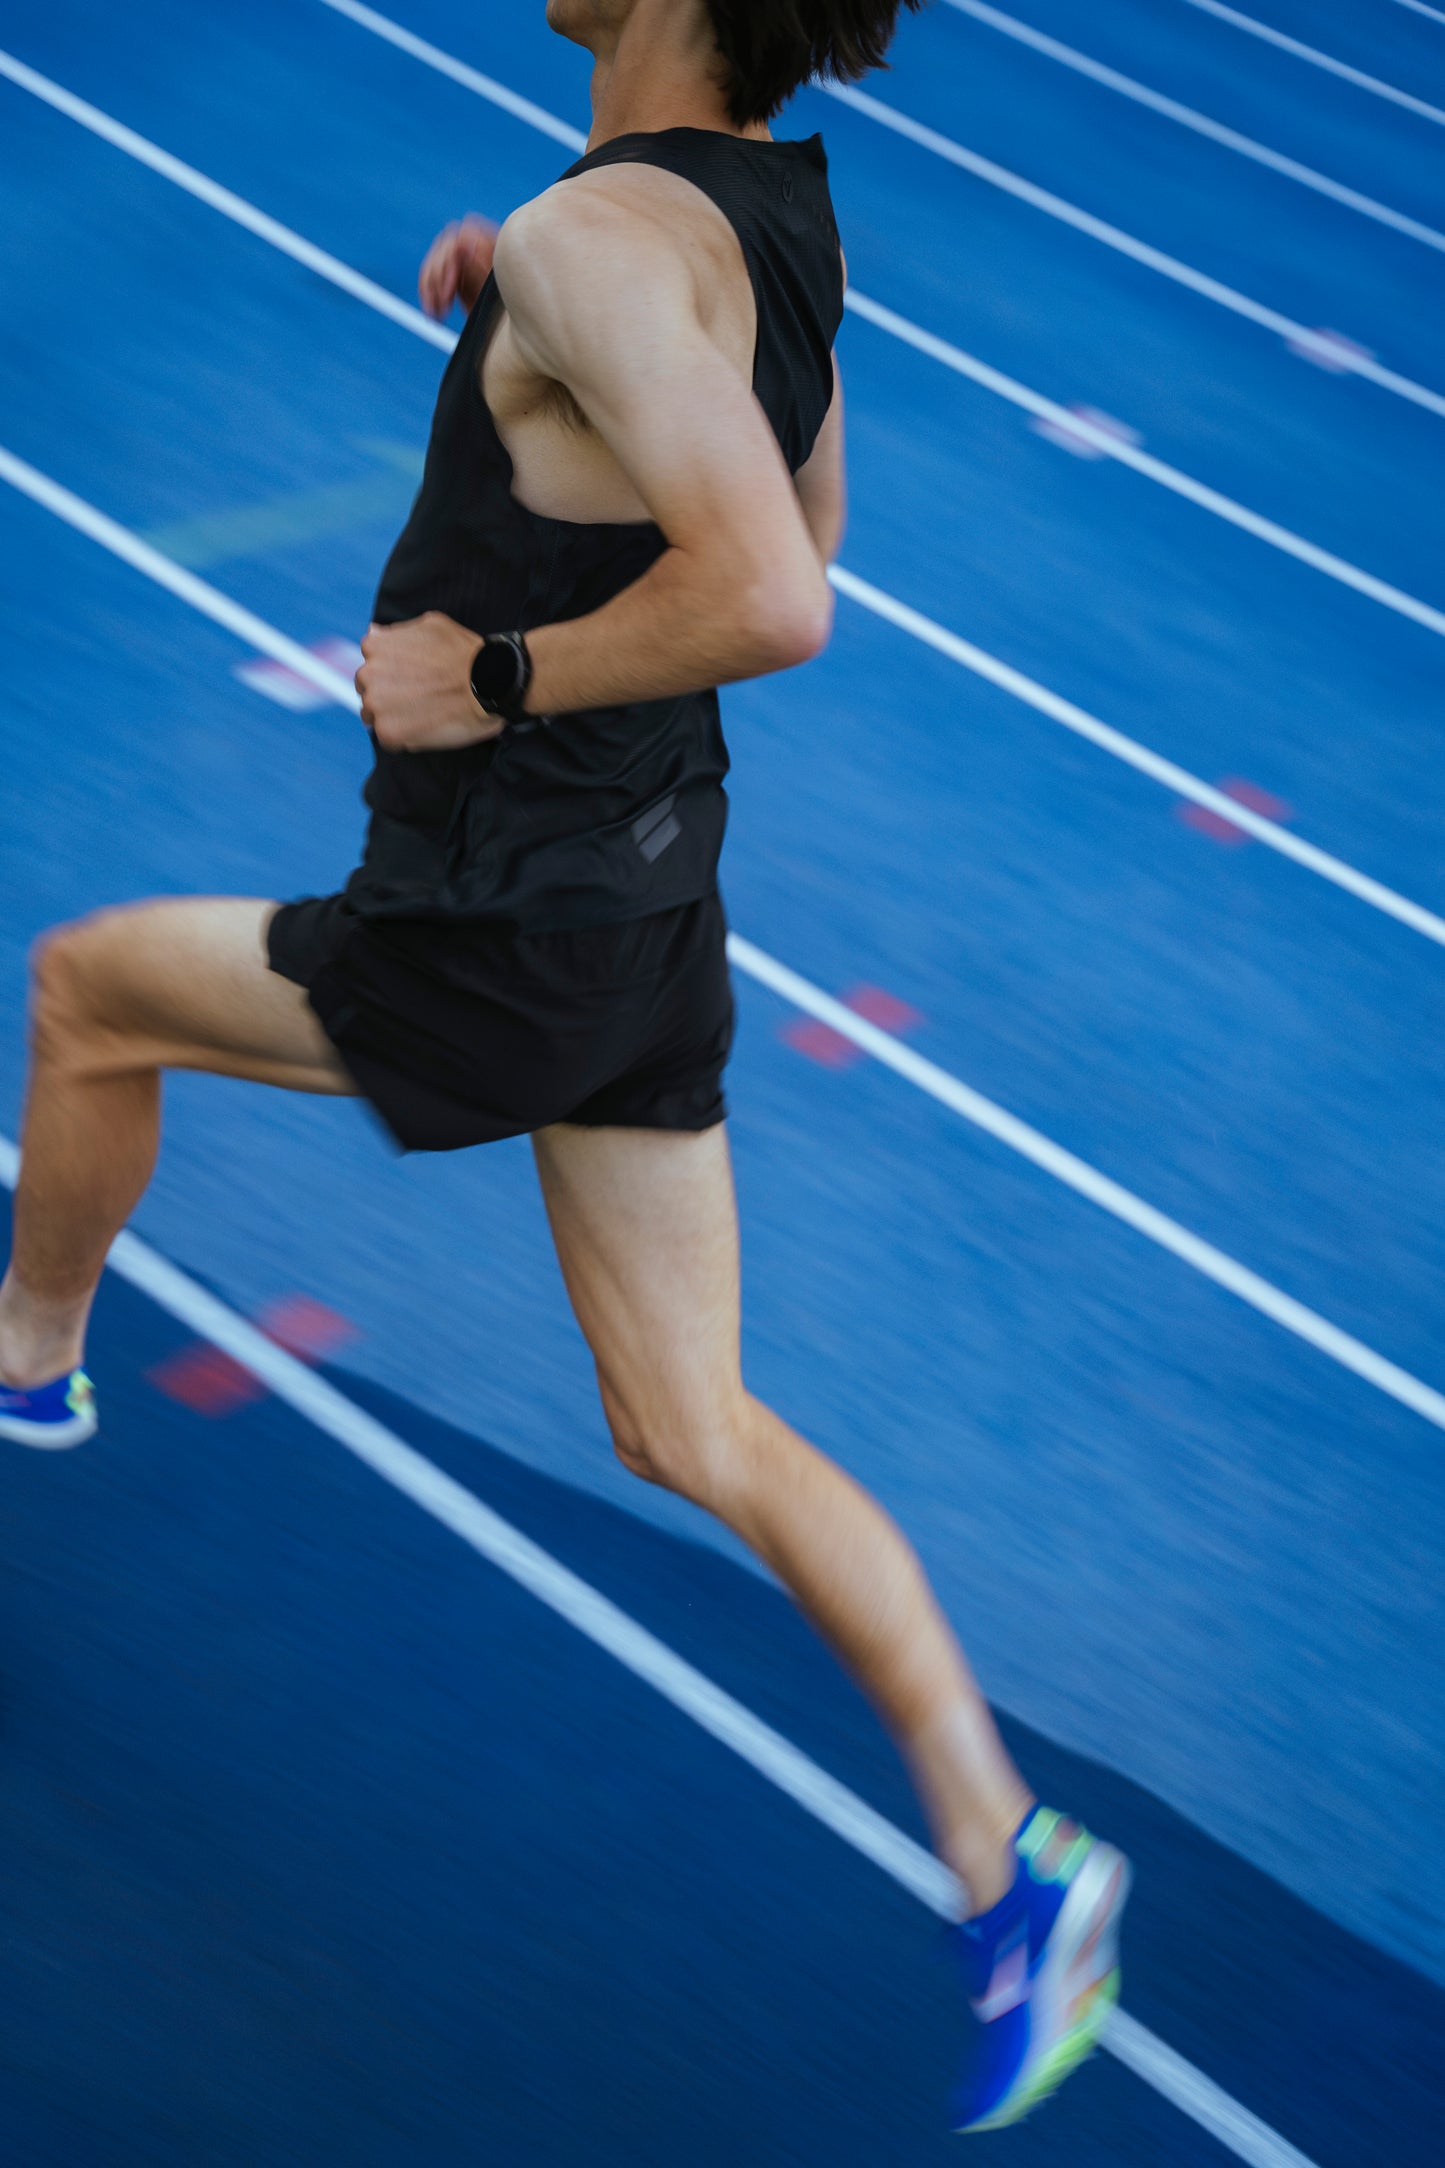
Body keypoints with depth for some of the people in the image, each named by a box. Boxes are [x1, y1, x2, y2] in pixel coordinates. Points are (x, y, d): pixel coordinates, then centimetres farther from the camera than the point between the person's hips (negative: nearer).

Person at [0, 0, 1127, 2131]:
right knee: (695, 1434, 12)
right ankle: (1010, 1864, 9)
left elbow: (767, 601, -36)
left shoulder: (606, 234, -25)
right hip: (657, 910, 8)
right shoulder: (783, 212, 3)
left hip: (494, 939, -8)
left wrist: (503, 676, -21)